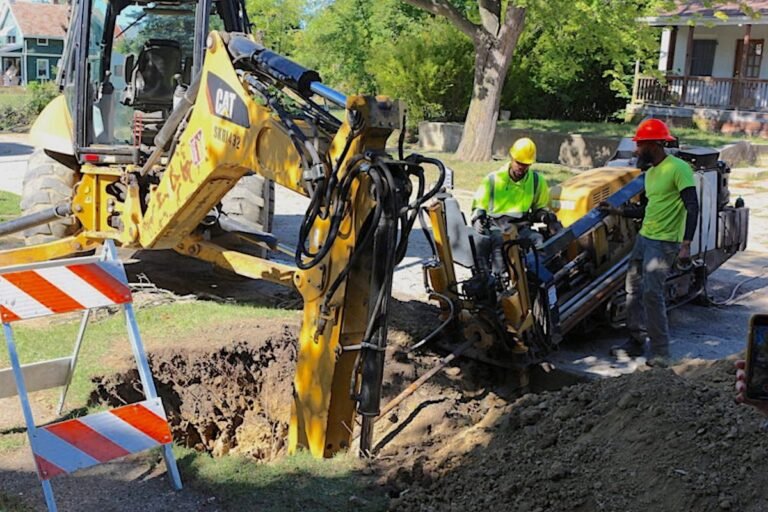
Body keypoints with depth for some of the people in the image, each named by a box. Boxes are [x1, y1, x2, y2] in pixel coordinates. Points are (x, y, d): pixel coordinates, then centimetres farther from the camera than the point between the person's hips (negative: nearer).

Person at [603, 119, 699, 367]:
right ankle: (637, 341, 22)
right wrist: (617, 211, 19)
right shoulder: (650, 173, 15)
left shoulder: (678, 168, -12)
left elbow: (692, 208, -17)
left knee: (652, 293, -15)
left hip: (664, 242, -9)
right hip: (644, 237, 9)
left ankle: (660, 351, -6)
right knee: (634, 290, 11)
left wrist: (686, 245, -24)